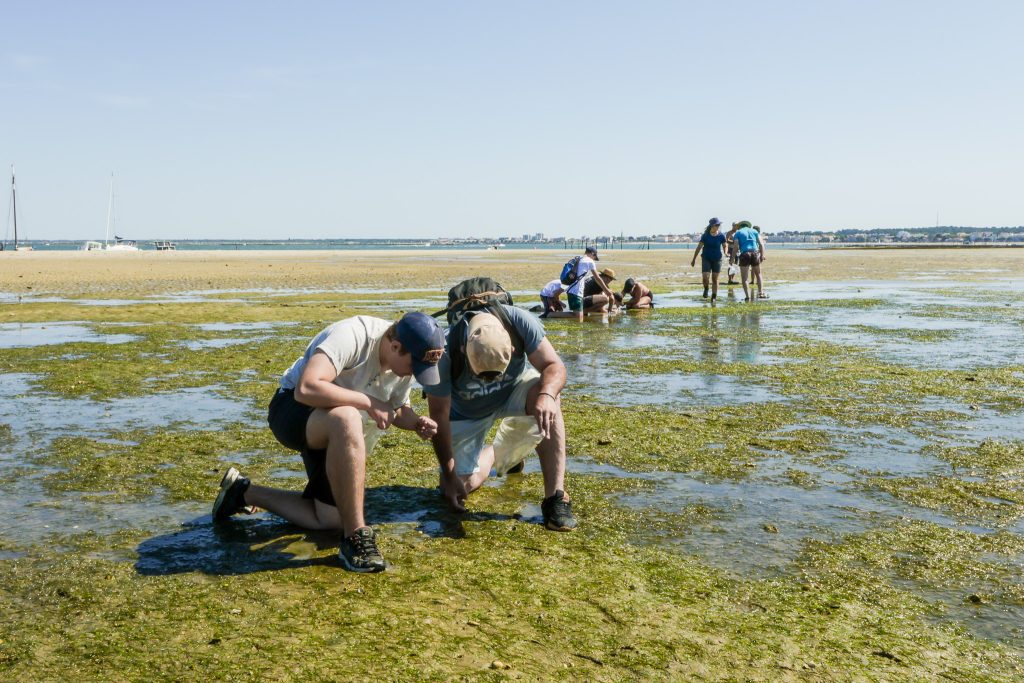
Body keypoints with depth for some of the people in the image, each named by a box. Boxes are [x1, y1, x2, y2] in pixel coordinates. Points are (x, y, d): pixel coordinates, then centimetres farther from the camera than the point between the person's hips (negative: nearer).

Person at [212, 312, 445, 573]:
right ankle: (354, 536, -32)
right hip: (293, 408, -8)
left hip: (333, 434, 8)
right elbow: (306, 389, -41)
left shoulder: (404, 360, -7)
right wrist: (369, 402, -35)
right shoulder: (352, 336, -31)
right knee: (346, 418, -42)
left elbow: (398, 409, 8)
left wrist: (417, 422, -14)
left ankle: (244, 492, 22)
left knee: (331, 520, 2)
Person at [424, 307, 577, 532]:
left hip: (515, 389, 0)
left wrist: (547, 394, -53)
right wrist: (449, 476, -22)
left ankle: (555, 497, -25)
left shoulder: (519, 322, -35)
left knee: (546, 401, -35)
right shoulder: (445, 351, -35)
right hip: (467, 412, 0)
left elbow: (554, 366, -29)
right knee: (465, 485, -7)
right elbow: (440, 416, -26)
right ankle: (495, 454, 28)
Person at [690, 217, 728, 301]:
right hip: (706, 259, -1)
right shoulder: (705, 235, -8)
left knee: (715, 279, 5)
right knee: (705, 277, -14)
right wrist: (694, 259, 2)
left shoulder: (721, 236, -6)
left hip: (717, 259, 1)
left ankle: (714, 296, 17)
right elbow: (699, 247, -1)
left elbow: (724, 246, 5)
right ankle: (706, 289, 19)